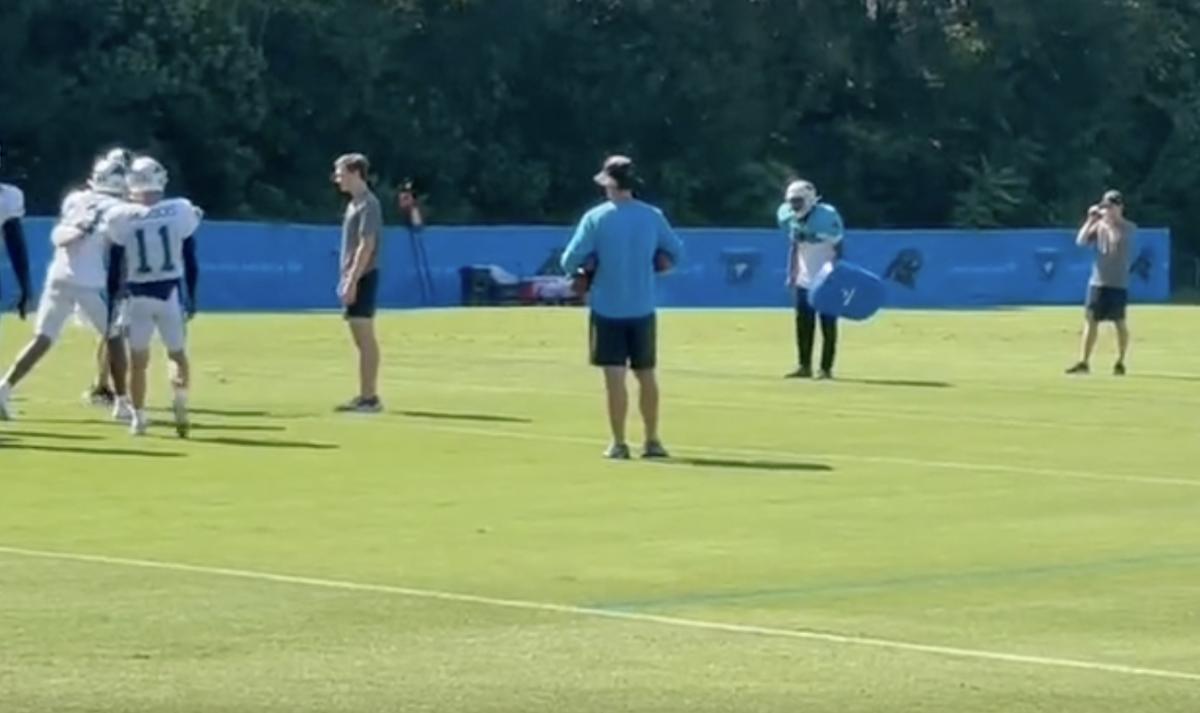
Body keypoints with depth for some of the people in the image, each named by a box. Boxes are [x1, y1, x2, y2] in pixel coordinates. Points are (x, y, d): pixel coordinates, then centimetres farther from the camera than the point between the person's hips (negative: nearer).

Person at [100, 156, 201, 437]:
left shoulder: (122, 218, -8)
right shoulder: (180, 212, -6)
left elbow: (114, 267, -2)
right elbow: (190, 262, 1)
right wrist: (191, 298, 11)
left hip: (138, 296, 0)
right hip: (171, 293, 0)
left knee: (138, 360, 10)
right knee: (178, 354, 13)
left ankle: (139, 417, 10)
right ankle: (180, 401, -11)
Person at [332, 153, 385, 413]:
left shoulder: (368, 204, -13)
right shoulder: (354, 204, 16)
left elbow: (366, 246, -19)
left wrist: (352, 282, -21)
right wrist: (345, 280, 18)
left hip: (362, 278, -9)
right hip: (353, 278, 9)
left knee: (366, 338, -9)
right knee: (361, 340, 10)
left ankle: (370, 397, -9)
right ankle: (365, 396, 13)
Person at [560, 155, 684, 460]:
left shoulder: (595, 218, -9)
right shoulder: (653, 216, 0)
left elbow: (570, 262, -8)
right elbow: (674, 253, 9)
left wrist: (593, 262, 11)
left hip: (607, 309, -3)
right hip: (643, 309, 3)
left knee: (615, 377, -1)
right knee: (646, 375, 13)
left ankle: (619, 444, -1)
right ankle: (652, 441, 18)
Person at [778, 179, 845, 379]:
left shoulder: (826, 217, -17)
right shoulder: (789, 219, 1)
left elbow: (838, 248, -11)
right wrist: (791, 273, 10)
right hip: (804, 280, 6)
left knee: (828, 324, -2)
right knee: (803, 323, 6)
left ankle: (826, 368, 2)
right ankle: (805, 366, 14)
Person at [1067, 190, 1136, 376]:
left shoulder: (1129, 228, -2)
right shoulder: (1099, 226, 9)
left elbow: (1115, 243, -16)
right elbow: (1081, 241, -1)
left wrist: (1107, 222, -11)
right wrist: (1091, 219, -6)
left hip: (1118, 283, -4)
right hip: (1097, 282, 4)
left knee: (1120, 323, 2)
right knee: (1090, 320, 1)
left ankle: (1120, 362, 15)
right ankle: (1083, 362, 3)